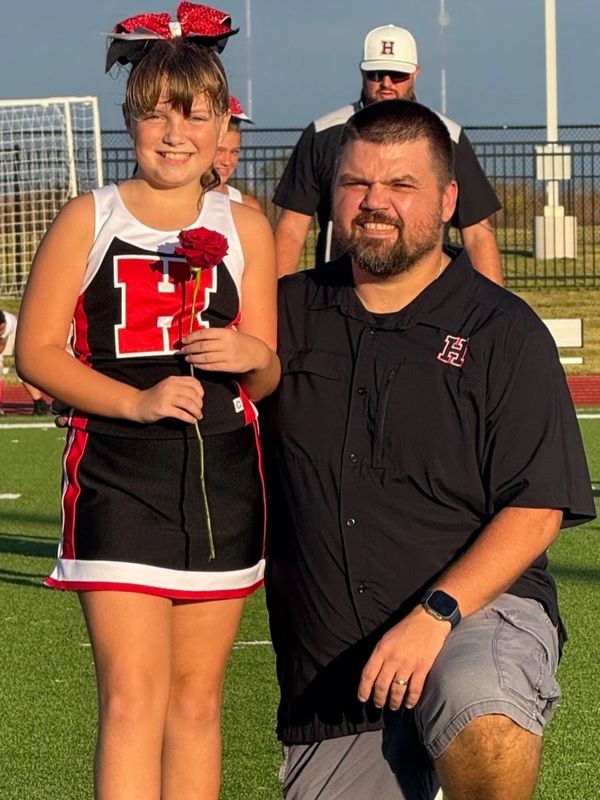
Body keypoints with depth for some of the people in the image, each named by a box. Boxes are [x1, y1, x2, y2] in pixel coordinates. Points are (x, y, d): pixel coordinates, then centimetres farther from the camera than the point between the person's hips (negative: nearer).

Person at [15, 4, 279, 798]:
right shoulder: (88, 219, 1)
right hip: (119, 477, -3)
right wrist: (137, 401, -16)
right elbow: (36, 350, -3)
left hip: (224, 479, 3)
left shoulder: (244, 227, 9)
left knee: (197, 697, 10)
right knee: (133, 698, -11)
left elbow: (265, 380, 12)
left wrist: (255, 357, -12)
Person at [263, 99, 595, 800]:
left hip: (477, 610, -4)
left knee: (480, 713, -37)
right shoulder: (289, 312, 10)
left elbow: (535, 512, -8)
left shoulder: (504, 333, -1)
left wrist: (435, 614, -21)